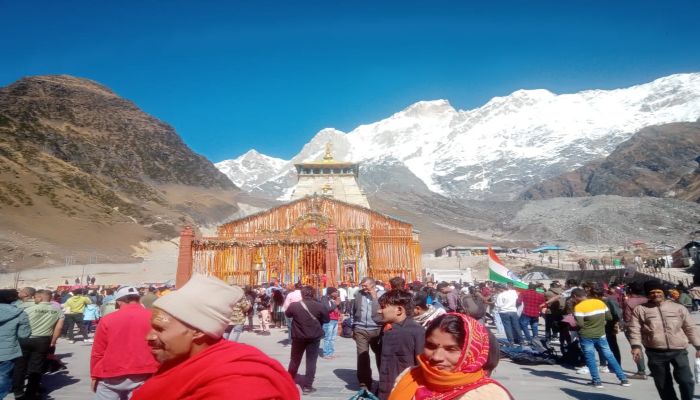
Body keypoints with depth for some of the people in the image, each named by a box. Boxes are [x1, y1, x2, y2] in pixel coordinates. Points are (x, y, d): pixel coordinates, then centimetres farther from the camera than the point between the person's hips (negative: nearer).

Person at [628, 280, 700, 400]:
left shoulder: (678, 307, 8)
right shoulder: (640, 309, 2)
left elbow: (690, 328, 12)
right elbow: (635, 329, -3)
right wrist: (636, 346, -15)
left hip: (679, 351, 0)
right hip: (655, 353, 0)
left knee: (686, 380, -5)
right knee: (663, 384, 8)